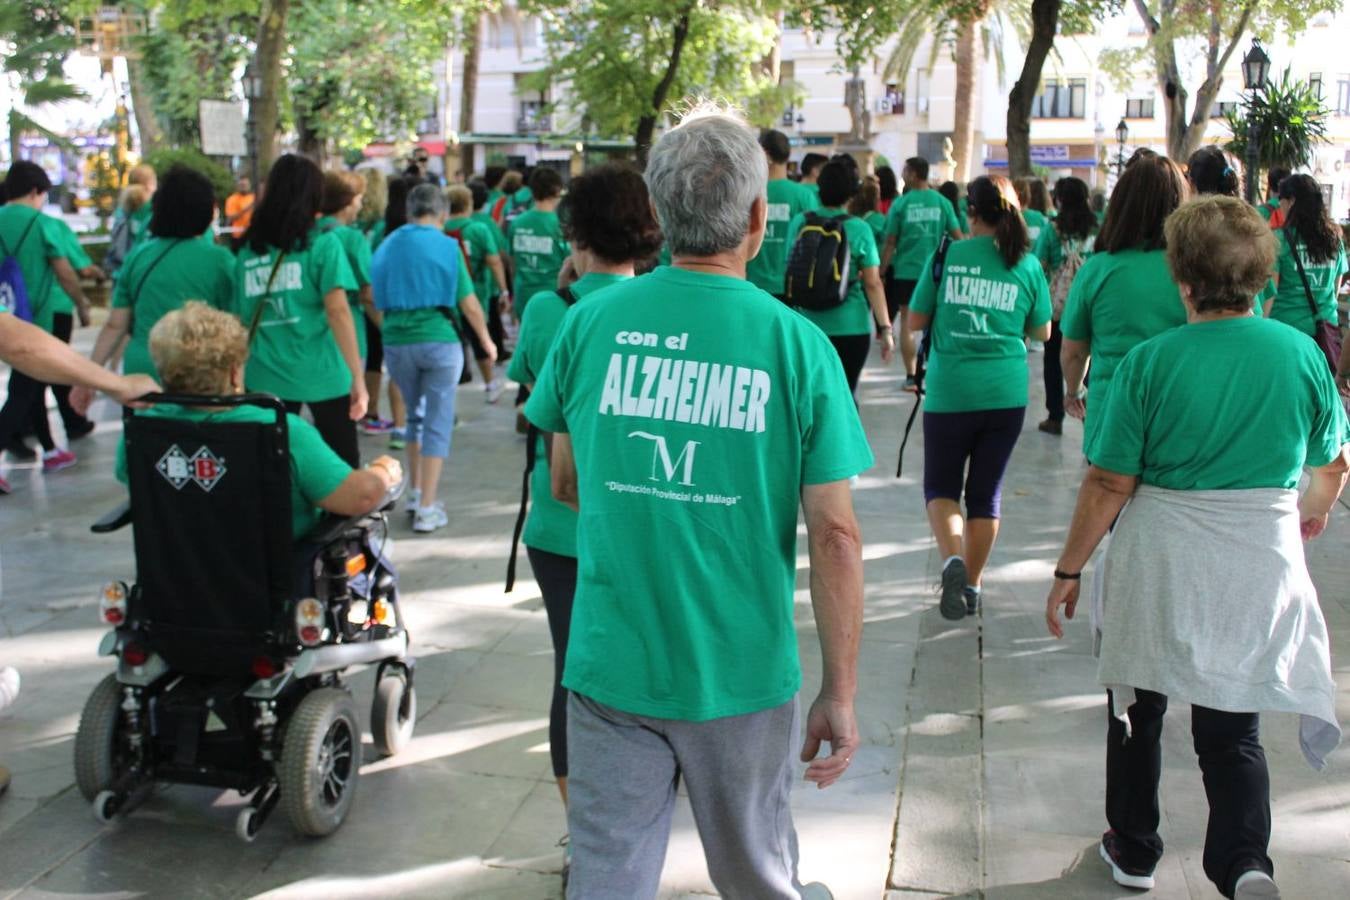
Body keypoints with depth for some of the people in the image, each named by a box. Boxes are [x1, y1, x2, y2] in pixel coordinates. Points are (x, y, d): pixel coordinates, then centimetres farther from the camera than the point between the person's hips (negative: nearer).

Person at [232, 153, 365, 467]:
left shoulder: (248, 251, 6)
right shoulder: (322, 245, -5)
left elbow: (240, 320, 9)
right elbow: (337, 310, -13)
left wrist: (238, 376, 18)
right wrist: (358, 376, -13)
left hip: (265, 377, 4)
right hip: (321, 373, -3)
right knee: (343, 467, 7)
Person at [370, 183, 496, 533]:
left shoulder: (386, 247, 8)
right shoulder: (446, 245, -4)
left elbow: (378, 301, 10)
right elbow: (468, 304, -3)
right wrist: (486, 340, 11)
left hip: (396, 341, 4)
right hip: (439, 339, -4)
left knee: (415, 416, 23)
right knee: (438, 423, 3)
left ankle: (415, 493, 28)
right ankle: (427, 508, 0)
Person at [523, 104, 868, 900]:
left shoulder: (591, 321, -5)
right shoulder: (796, 343, -11)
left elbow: (566, 484, 7)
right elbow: (835, 534, -12)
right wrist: (842, 694, -3)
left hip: (609, 662, 1)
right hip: (740, 673, -1)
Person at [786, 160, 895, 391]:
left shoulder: (800, 222, -1)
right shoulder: (859, 229, -7)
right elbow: (872, 283, -9)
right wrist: (885, 328, -5)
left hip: (807, 325, 2)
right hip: (851, 327, -2)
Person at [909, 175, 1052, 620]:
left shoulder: (946, 256, -5)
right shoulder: (1028, 265, -1)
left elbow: (917, 320, 2)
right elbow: (1042, 332, 8)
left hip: (949, 392, -2)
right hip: (1006, 394, 2)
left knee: (941, 487, 11)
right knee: (986, 492, 14)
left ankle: (952, 560, -15)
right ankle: (971, 585, 21)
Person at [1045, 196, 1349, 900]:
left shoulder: (1150, 361, -13)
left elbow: (1109, 484, -12)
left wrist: (1068, 570, -1)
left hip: (1159, 562, -2)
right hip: (1261, 563, 2)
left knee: (1138, 708, 18)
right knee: (1233, 729, 13)